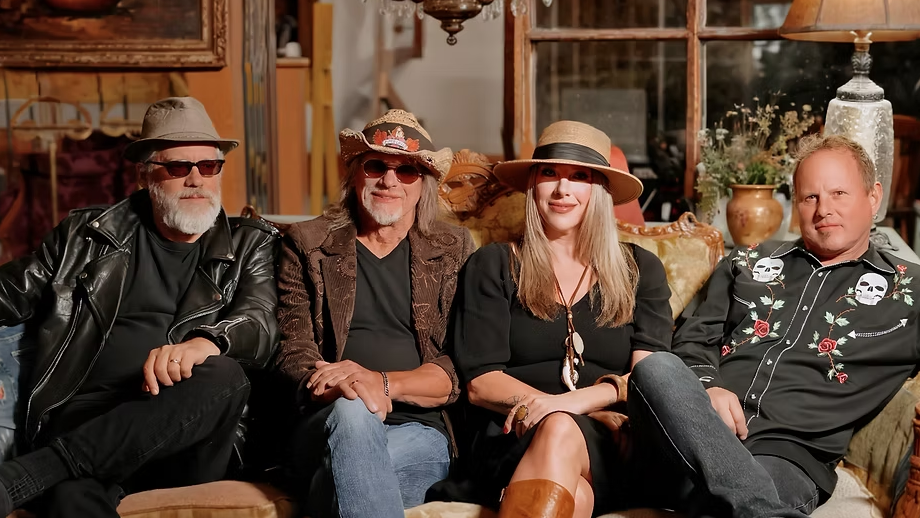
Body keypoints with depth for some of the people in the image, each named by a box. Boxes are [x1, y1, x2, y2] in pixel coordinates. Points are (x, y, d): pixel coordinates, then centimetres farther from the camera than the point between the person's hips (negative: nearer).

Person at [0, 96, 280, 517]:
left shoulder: (251, 246, 15)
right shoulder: (85, 234, 18)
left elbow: (261, 324, -3)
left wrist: (204, 342, -26)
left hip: (182, 444, 3)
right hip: (87, 419, -3)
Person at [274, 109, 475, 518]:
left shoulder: (454, 251, 12)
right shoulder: (307, 246, 13)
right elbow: (293, 351, 3)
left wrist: (383, 382, -17)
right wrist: (343, 388, -20)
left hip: (419, 434, -1)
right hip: (323, 431, 2)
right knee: (352, 412, -36)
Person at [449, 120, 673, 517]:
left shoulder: (640, 270, 17)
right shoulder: (493, 267, 12)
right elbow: (481, 383, 2)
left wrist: (575, 403, -20)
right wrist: (599, 415, -11)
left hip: (606, 454, 1)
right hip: (512, 443, -1)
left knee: (561, 432, -36)